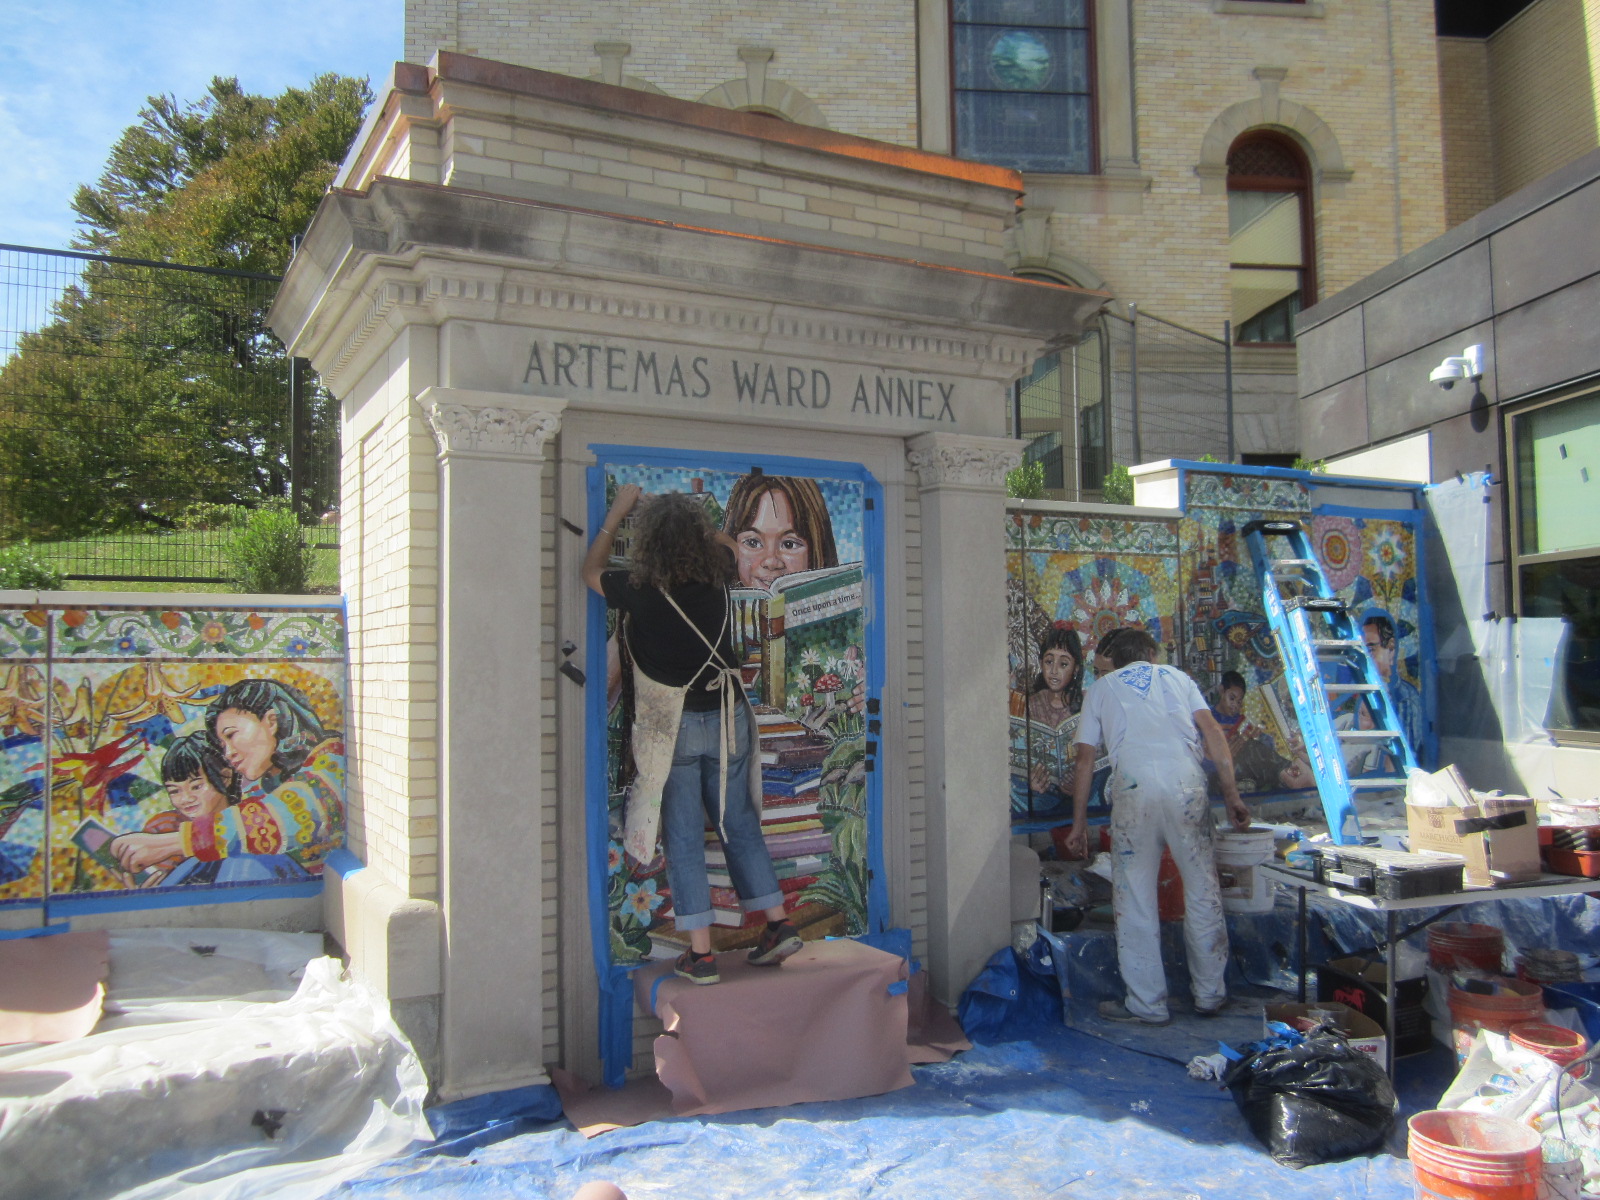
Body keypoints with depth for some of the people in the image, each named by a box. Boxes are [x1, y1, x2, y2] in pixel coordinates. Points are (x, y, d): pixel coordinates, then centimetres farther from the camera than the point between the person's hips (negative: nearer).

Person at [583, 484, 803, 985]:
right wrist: (687, 516, 25)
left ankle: (700, 955, 5)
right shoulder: (717, 578, -3)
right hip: (727, 720, 4)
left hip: (673, 728, -3)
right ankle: (779, 924, 18)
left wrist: (618, 512, 18)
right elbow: (725, 541, 23)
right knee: (740, 827, 15)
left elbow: (591, 571, 10)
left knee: (683, 840, 3)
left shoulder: (640, 590, -12)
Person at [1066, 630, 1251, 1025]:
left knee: (1135, 899, 7)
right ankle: (1210, 995, 23)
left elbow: (1085, 760, 16)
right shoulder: (1176, 676, 23)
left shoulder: (1100, 688, 21)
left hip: (1134, 788, -1)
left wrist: (1079, 823, 19)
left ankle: (1147, 1003, 13)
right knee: (1203, 891, 13)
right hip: (1186, 784, 2)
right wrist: (1231, 795, 9)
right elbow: (1213, 732, 10)